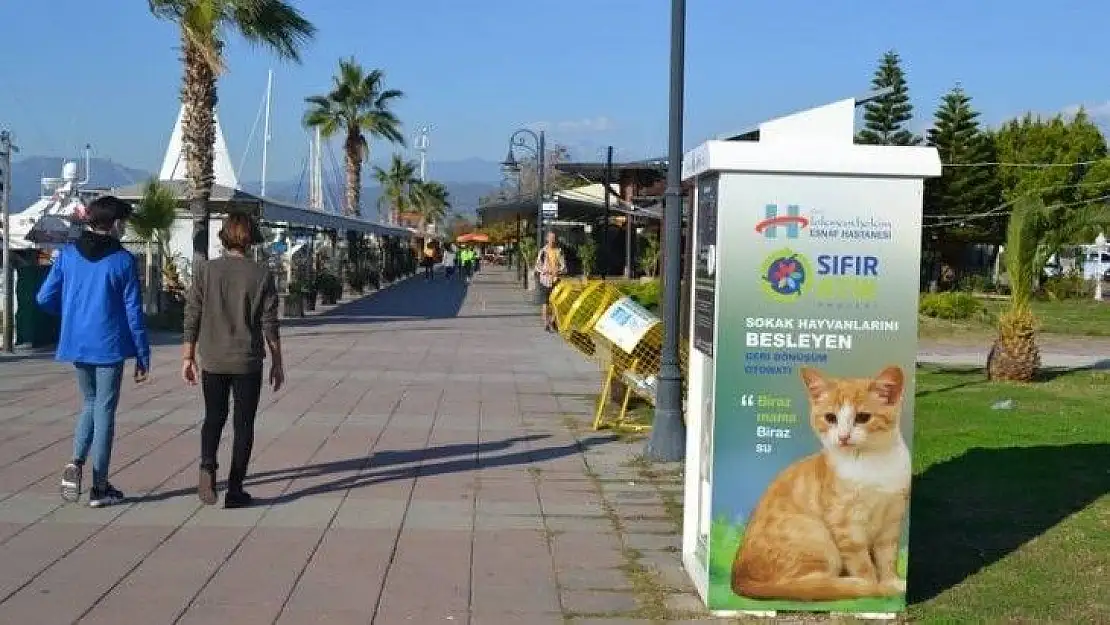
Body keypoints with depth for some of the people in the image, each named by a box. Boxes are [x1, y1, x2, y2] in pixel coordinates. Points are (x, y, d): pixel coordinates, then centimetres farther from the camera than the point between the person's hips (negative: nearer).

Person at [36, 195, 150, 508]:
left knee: (90, 404, 21)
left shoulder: (67, 254, 1)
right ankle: (99, 487, 8)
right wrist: (143, 356, -1)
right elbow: (133, 313, -8)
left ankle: (76, 462, -1)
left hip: (76, 344, 4)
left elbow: (45, 298, 3)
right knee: (105, 410, 4)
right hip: (109, 346, -4)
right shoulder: (124, 261, -9)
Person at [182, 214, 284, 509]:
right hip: (247, 362, -2)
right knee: (243, 424, 8)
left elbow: (192, 317, -1)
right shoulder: (261, 275, -6)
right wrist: (277, 363, 6)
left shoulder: (207, 271, -2)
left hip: (212, 360, 2)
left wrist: (188, 357, 8)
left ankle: (207, 466, -6)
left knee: (214, 417, 18)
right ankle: (235, 489, 9)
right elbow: (270, 324, -3)